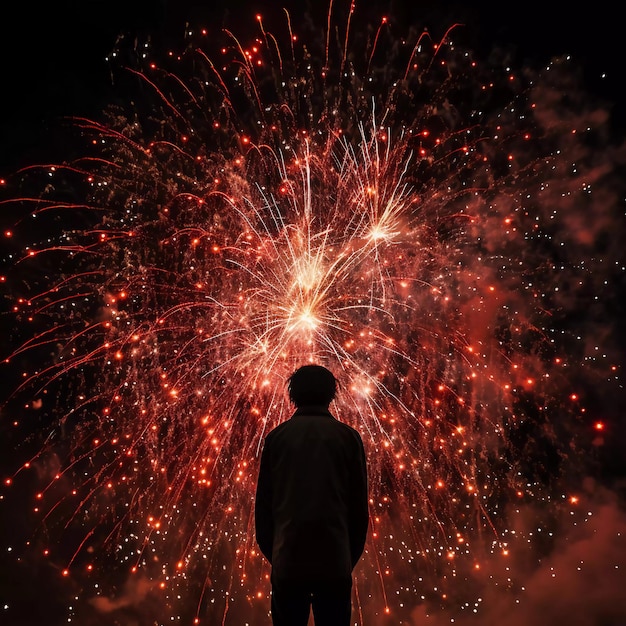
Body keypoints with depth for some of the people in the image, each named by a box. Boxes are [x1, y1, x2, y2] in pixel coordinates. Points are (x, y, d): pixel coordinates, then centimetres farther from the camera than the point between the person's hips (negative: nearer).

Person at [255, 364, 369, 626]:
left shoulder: (276, 437, 2)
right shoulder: (348, 437, 0)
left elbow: (263, 503, 4)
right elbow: (359, 504, 1)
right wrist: (351, 558, 11)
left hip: (287, 560, 1)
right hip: (335, 561, -1)